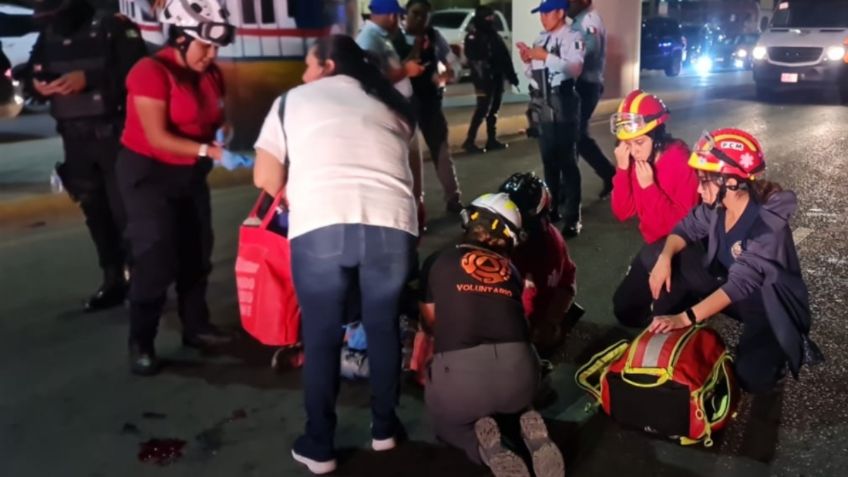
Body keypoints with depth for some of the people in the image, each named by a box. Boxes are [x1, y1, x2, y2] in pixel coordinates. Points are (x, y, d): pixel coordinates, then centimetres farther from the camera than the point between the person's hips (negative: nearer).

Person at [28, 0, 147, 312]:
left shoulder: (114, 27, -7)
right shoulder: (47, 36, 12)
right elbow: (34, 72, 16)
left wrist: (89, 79, -26)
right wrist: (36, 84, -8)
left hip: (115, 135, -6)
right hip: (75, 140, 6)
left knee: (125, 210, -4)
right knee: (94, 211, 9)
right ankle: (113, 281, 19)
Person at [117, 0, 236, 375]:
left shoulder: (211, 74, 0)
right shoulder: (151, 72, -20)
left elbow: (216, 119, 5)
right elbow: (158, 137, -26)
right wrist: (209, 150, -33)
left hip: (190, 173, 7)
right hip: (148, 171, -7)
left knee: (197, 253, 10)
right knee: (156, 258, -10)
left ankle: (196, 327, 24)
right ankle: (140, 344, 2)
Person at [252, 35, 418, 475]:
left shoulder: (293, 100, 20)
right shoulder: (390, 104, 28)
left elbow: (265, 177, 16)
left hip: (321, 225, -2)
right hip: (391, 223, 3)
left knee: (320, 338, 12)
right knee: (383, 328, 19)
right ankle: (384, 428, 32)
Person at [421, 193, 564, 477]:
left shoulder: (437, 261, 15)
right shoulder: (511, 270, 21)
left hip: (460, 371, -3)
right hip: (519, 369, 3)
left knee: (445, 419, 32)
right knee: (513, 401, 39)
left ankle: (484, 446, 0)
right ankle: (529, 426, 5)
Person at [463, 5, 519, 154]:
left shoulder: (493, 34, 17)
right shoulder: (473, 37, -8)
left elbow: (505, 56, 17)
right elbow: (474, 60, -18)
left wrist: (511, 74, 13)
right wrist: (481, 78, -26)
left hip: (497, 77, 8)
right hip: (485, 79, -8)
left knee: (493, 109, 11)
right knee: (482, 109, -12)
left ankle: (491, 140, 17)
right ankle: (469, 141, -10)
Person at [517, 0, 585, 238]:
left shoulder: (572, 37, -6)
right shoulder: (541, 39, 15)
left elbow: (575, 68, -22)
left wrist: (546, 56, -21)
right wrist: (527, 61, 0)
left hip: (563, 105, -8)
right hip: (543, 106, 8)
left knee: (567, 161, -7)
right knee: (548, 159, 15)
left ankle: (572, 218, -3)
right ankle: (552, 208, 28)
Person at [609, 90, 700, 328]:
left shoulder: (680, 162, -23)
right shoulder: (635, 161, -5)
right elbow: (623, 213, -8)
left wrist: (649, 186, -31)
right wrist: (622, 169, -18)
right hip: (656, 245, 6)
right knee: (625, 309, 7)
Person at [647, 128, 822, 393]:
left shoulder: (768, 224, -32)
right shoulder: (717, 205, -11)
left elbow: (740, 284, -38)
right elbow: (687, 229, 3)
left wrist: (685, 318, -45)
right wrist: (665, 257, -21)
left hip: (771, 305, -6)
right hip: (726, 285, 7)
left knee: (751, 378, -25)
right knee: (669, 271, -12)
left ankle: (792, 346, 6)